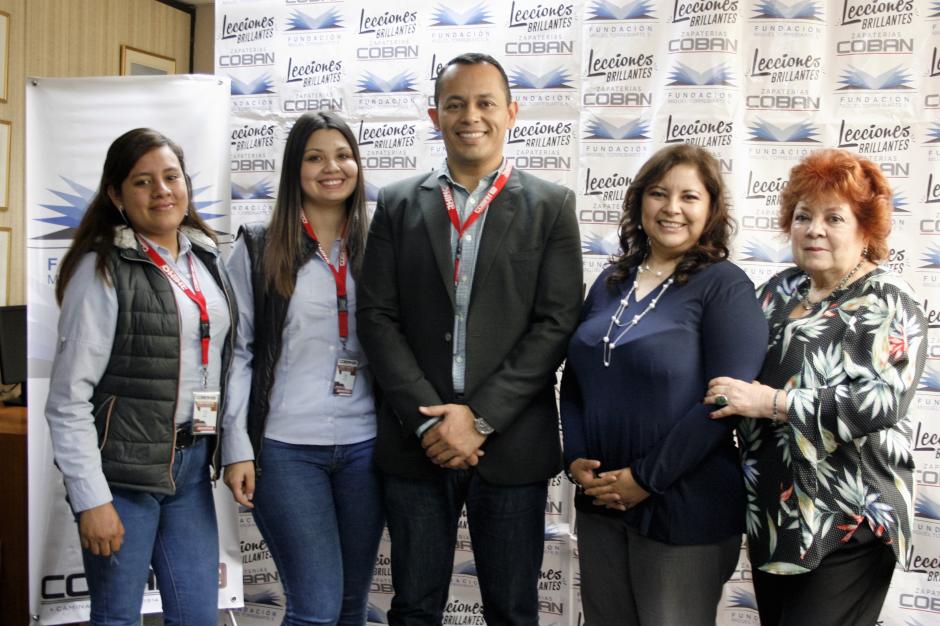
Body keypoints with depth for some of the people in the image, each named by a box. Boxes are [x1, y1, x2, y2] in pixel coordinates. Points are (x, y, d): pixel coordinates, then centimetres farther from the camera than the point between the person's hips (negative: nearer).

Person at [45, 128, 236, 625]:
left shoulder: (206, 258, 8)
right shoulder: (102, 270, -10)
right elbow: (68, 399, -11)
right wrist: (91, 499, -15)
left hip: (191, 466, 6)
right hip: (124, 471, -5)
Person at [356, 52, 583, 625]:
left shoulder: (552, 206, 2)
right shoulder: (399, 206, 7)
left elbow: (556, 322, -5)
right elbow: (377, 317, 1)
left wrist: (480, 417, -12)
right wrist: (428, 420, -10)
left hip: (511, 443, -1)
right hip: (415, 442, 2)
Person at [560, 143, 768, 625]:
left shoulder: (725, 287, -8)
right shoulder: (612, 281, 9)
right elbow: (575, 379, 13)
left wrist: (646, 478, -16)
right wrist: (575, 459, -1)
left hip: (682, 510, -5)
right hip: (599, 501, 6)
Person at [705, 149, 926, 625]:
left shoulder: (888, 303, -9)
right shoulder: (780, 290, 9)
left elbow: (882, 402, -23)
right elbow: (745, 377, 21)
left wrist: (768, 402, -25)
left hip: (846, 527, -6)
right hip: (770, 515, 6)